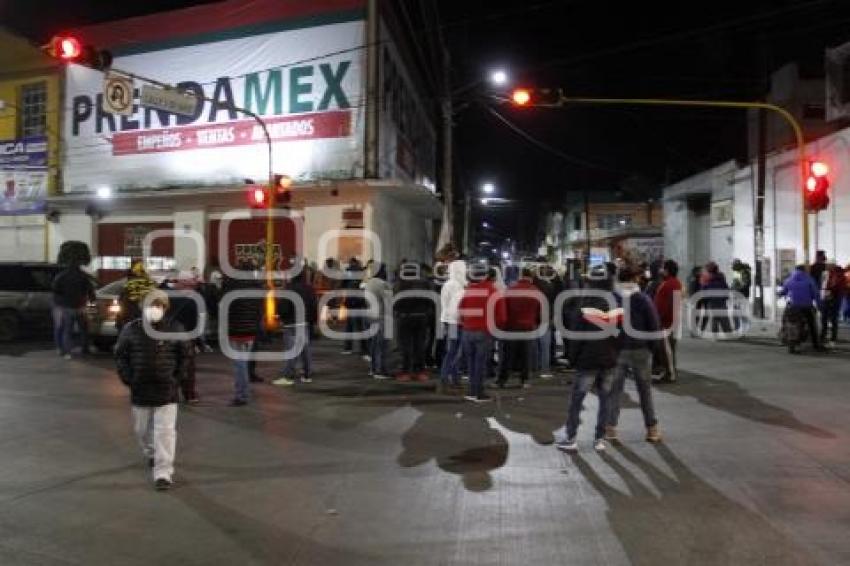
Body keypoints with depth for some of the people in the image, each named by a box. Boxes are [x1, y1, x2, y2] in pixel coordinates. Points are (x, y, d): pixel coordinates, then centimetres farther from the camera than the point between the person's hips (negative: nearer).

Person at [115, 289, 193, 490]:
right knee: (141, 429, 19)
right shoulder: (131, 329, -2)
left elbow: (187, 354, 4)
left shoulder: (175, 329, -5)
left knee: (165, 431, -6)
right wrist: (128, 378, 0)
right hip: (140, 390, 3)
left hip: (167, 391, -3)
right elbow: (121, 355, 7)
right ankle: (151, 454, 47)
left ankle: (163, 472, -1)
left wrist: (178, 377, 0)